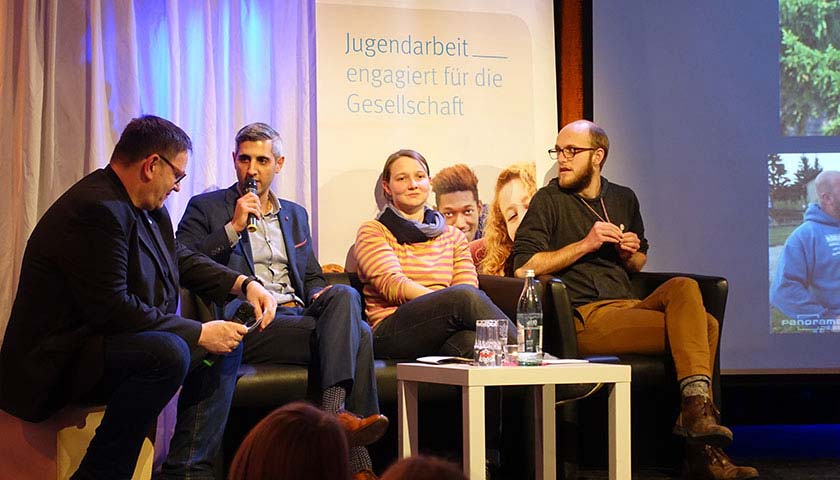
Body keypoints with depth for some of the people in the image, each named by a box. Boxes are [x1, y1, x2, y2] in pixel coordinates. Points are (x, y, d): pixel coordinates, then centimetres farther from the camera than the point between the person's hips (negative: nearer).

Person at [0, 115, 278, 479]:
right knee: (170, 353, -34)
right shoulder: (97, 209, -23)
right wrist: (199, 333, -21)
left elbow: (181, 258, 23)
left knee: (225, 346, 9)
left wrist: (243, 284, 8)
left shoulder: (144, 206, 8)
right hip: (61, 363, -11)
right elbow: (111, 308, -27)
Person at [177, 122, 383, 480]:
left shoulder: (295, 215, 28)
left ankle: (335, 412, -40)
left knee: (345, 296, -32)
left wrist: (319, 296, 5)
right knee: (357, 335, -28)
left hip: (297, 314, 5)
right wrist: (233, 228, -7)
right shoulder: (206, 208, 12)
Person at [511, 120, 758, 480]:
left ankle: (696, 407, -26)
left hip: (628, 307, 6)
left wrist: (631, 254, 8)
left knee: (683, 287, -24)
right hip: (585, 317, -6)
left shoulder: (623, 199, 22)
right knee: (692, 328, -23)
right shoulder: (548, 201, 5)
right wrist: (585, 244, -10)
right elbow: (523, 267, -6)